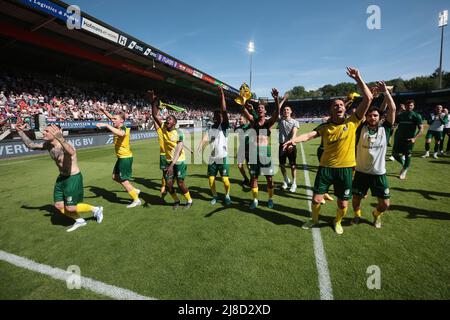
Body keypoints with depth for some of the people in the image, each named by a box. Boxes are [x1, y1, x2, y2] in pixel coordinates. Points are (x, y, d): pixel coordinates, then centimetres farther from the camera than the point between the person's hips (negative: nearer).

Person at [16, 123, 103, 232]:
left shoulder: (65, 146, -28)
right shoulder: (48, 145, -1)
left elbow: (72, 152, -54)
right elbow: (30, 145, 15)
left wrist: (61, 139, -72)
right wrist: (20, 132, 8)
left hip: (73, 178, -9)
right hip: (61, 178, 9)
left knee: (70, 208, -3)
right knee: (59, 206, 12)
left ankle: (96, 209, 20)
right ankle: (79, 221, 32)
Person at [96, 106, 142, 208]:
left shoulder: (124, 128, -21)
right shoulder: (118, 127, 6)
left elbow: (120, 133, -47)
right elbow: (111, 117, 24)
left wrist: (106, 125, -48)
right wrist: (104, 111, 10)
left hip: (126, 158, -10)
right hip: (121, 157, 10)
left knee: (124, 180, -2)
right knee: (115, 177, 19)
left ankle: (136, 200, 11)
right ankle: (134, 190, 27)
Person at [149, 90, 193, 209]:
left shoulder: (179, 134, -17)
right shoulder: (163, 128, -2)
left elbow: (178, 151, -23)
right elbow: (155, 115, -7)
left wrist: (172, 164, -31)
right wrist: (154, 102, -20)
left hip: (179, 162, -5)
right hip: (169, 161, 5)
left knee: (181, 184, -2)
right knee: (169, 183, 4)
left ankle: (189, 200, 21)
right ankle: (176, 201, 27)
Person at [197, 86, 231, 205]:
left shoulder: (224, 127, -4)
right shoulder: (210, 129, 10)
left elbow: (224, 111, -17)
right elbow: (205, 138, -9)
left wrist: (222, 94, -22)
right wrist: (200, 146, -31)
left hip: (223, 157, -4)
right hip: (212, 158, 4)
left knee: (225, 179, -3)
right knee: (211, 179, 8)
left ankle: (227, 196, 22)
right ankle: (215, 196, 30)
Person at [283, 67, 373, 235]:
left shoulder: (352, 122, -2)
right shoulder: (325, 126, 0)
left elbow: (368, 98, -7)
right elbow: (309, 135, -15)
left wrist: (358, 79, -7)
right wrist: (294, 139, -34)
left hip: (345, 169, 0)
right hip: (326, 167, 0)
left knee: (343, 204, 9)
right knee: (316, 199, 5)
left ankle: (338, 222, 42)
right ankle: (314, 219, 37)